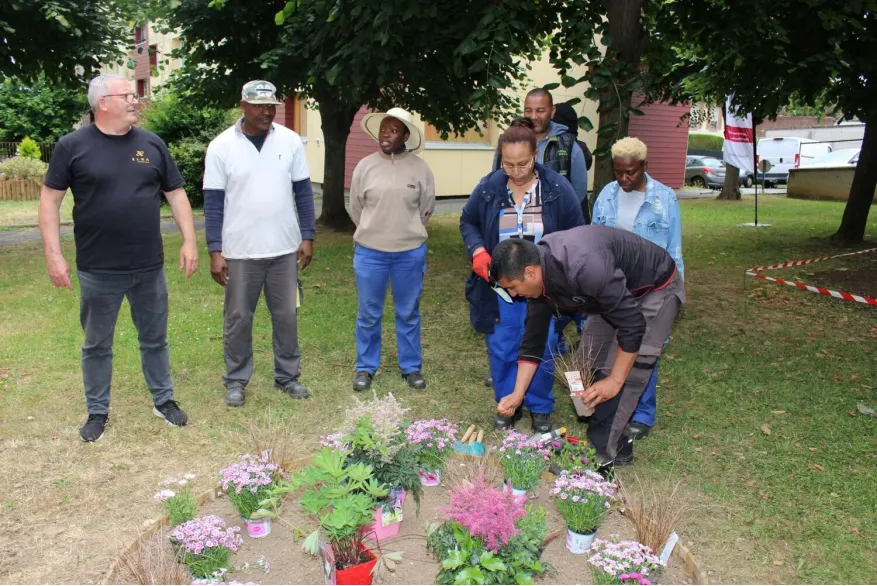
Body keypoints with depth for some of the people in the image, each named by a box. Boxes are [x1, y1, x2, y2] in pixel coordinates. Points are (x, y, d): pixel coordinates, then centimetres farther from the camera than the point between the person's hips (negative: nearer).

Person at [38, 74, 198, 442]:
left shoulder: (152, 144, 4)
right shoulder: (73, 145, -4)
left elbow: (176, 194, 7)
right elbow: (50, 200, -2)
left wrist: (189, 241, 0)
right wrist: (54, 255, -8)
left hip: (149, 268, 2)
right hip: (97, 271, -2)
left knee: (155, 339, 14)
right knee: (97, 345, 11)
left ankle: (163, 400, 30)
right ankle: (97, 412, 27)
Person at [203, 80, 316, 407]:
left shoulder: (290, 141, 0)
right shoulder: (221, 146, -5)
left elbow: (303, 191, 5)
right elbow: (213, 203, -5)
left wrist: (308, 236, 0)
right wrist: (215, 251, -9)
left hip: (285, 248, 2)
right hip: (239, 251, -2)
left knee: (286, 315, 10)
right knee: (238, 318, 8)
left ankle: (287, 376, 25)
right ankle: (236, 380, 23)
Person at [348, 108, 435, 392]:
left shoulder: (420, 168, -3)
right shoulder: (365, 166, -2)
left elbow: (426, 208, 7)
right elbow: (355, 208, 8)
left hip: (410, 252, 0)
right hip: (369, 252, 0)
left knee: (409, 313, 11)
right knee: (368, 314, 9)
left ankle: (411, 367, 25)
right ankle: (366, 367, 23)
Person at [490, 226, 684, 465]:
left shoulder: (584, 266, -41)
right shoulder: (538, 279, -13)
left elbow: (632, 325, -35)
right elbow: (533, 339, -3)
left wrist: (615, 380, -27)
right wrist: (517, 395, -6)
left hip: (656, 288, -8)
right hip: (616, 292, 8)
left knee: (626, 374, -15)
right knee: (587, 363, 7)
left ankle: (601, 455, -4)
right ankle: (615, 445, 20)